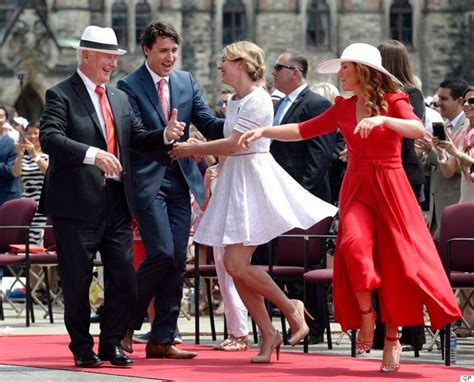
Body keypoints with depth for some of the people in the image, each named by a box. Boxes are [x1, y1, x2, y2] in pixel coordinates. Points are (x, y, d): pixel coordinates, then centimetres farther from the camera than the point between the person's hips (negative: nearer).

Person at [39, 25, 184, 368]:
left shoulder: (120, 98, 17)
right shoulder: (61, 95, -5)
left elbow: (137, 139, 18)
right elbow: (50, 138, -19)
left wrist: (166, 134, -3)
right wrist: (92, 154, -31)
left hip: (116, 202, 6)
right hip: (77, 204, -6)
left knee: (124, 279, 5)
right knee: (77, 282, 2)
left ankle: (112, 344, 18)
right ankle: (82, 349, 14)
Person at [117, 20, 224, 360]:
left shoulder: (186, 81, 11)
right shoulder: (130, 86, -5)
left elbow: (208, 124, 6)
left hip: (180, 179, 6)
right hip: (148, 179, -6)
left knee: (178, 260, 3)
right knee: (162, 254, -14)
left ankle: (162, 339, 8)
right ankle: (127, 323, 4)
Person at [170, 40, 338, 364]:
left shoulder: (258, 99, -13)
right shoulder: (234, 101, 15)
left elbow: (232, 144, -18)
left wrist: (192, 149, -8)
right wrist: (200, 149, 3)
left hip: (254, 177, -9)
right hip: (234, 179, 9)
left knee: (236, 263, -15)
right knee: (235, 266, 4)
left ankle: (291, 308, 1)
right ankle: (268, 334, 9)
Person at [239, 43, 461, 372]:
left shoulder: (393, 101, -3)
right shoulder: (343, 108, 10)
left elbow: (418, 129, -21)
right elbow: (303, 131, 15)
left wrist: (382, 119, -33)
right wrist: (264, 131, 6)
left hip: (390, 190, -3)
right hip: (356, 190, 3)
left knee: (395, 262, -2)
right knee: (355, 246, -25)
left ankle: (392, 338, 10)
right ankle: (366, 316, -11)